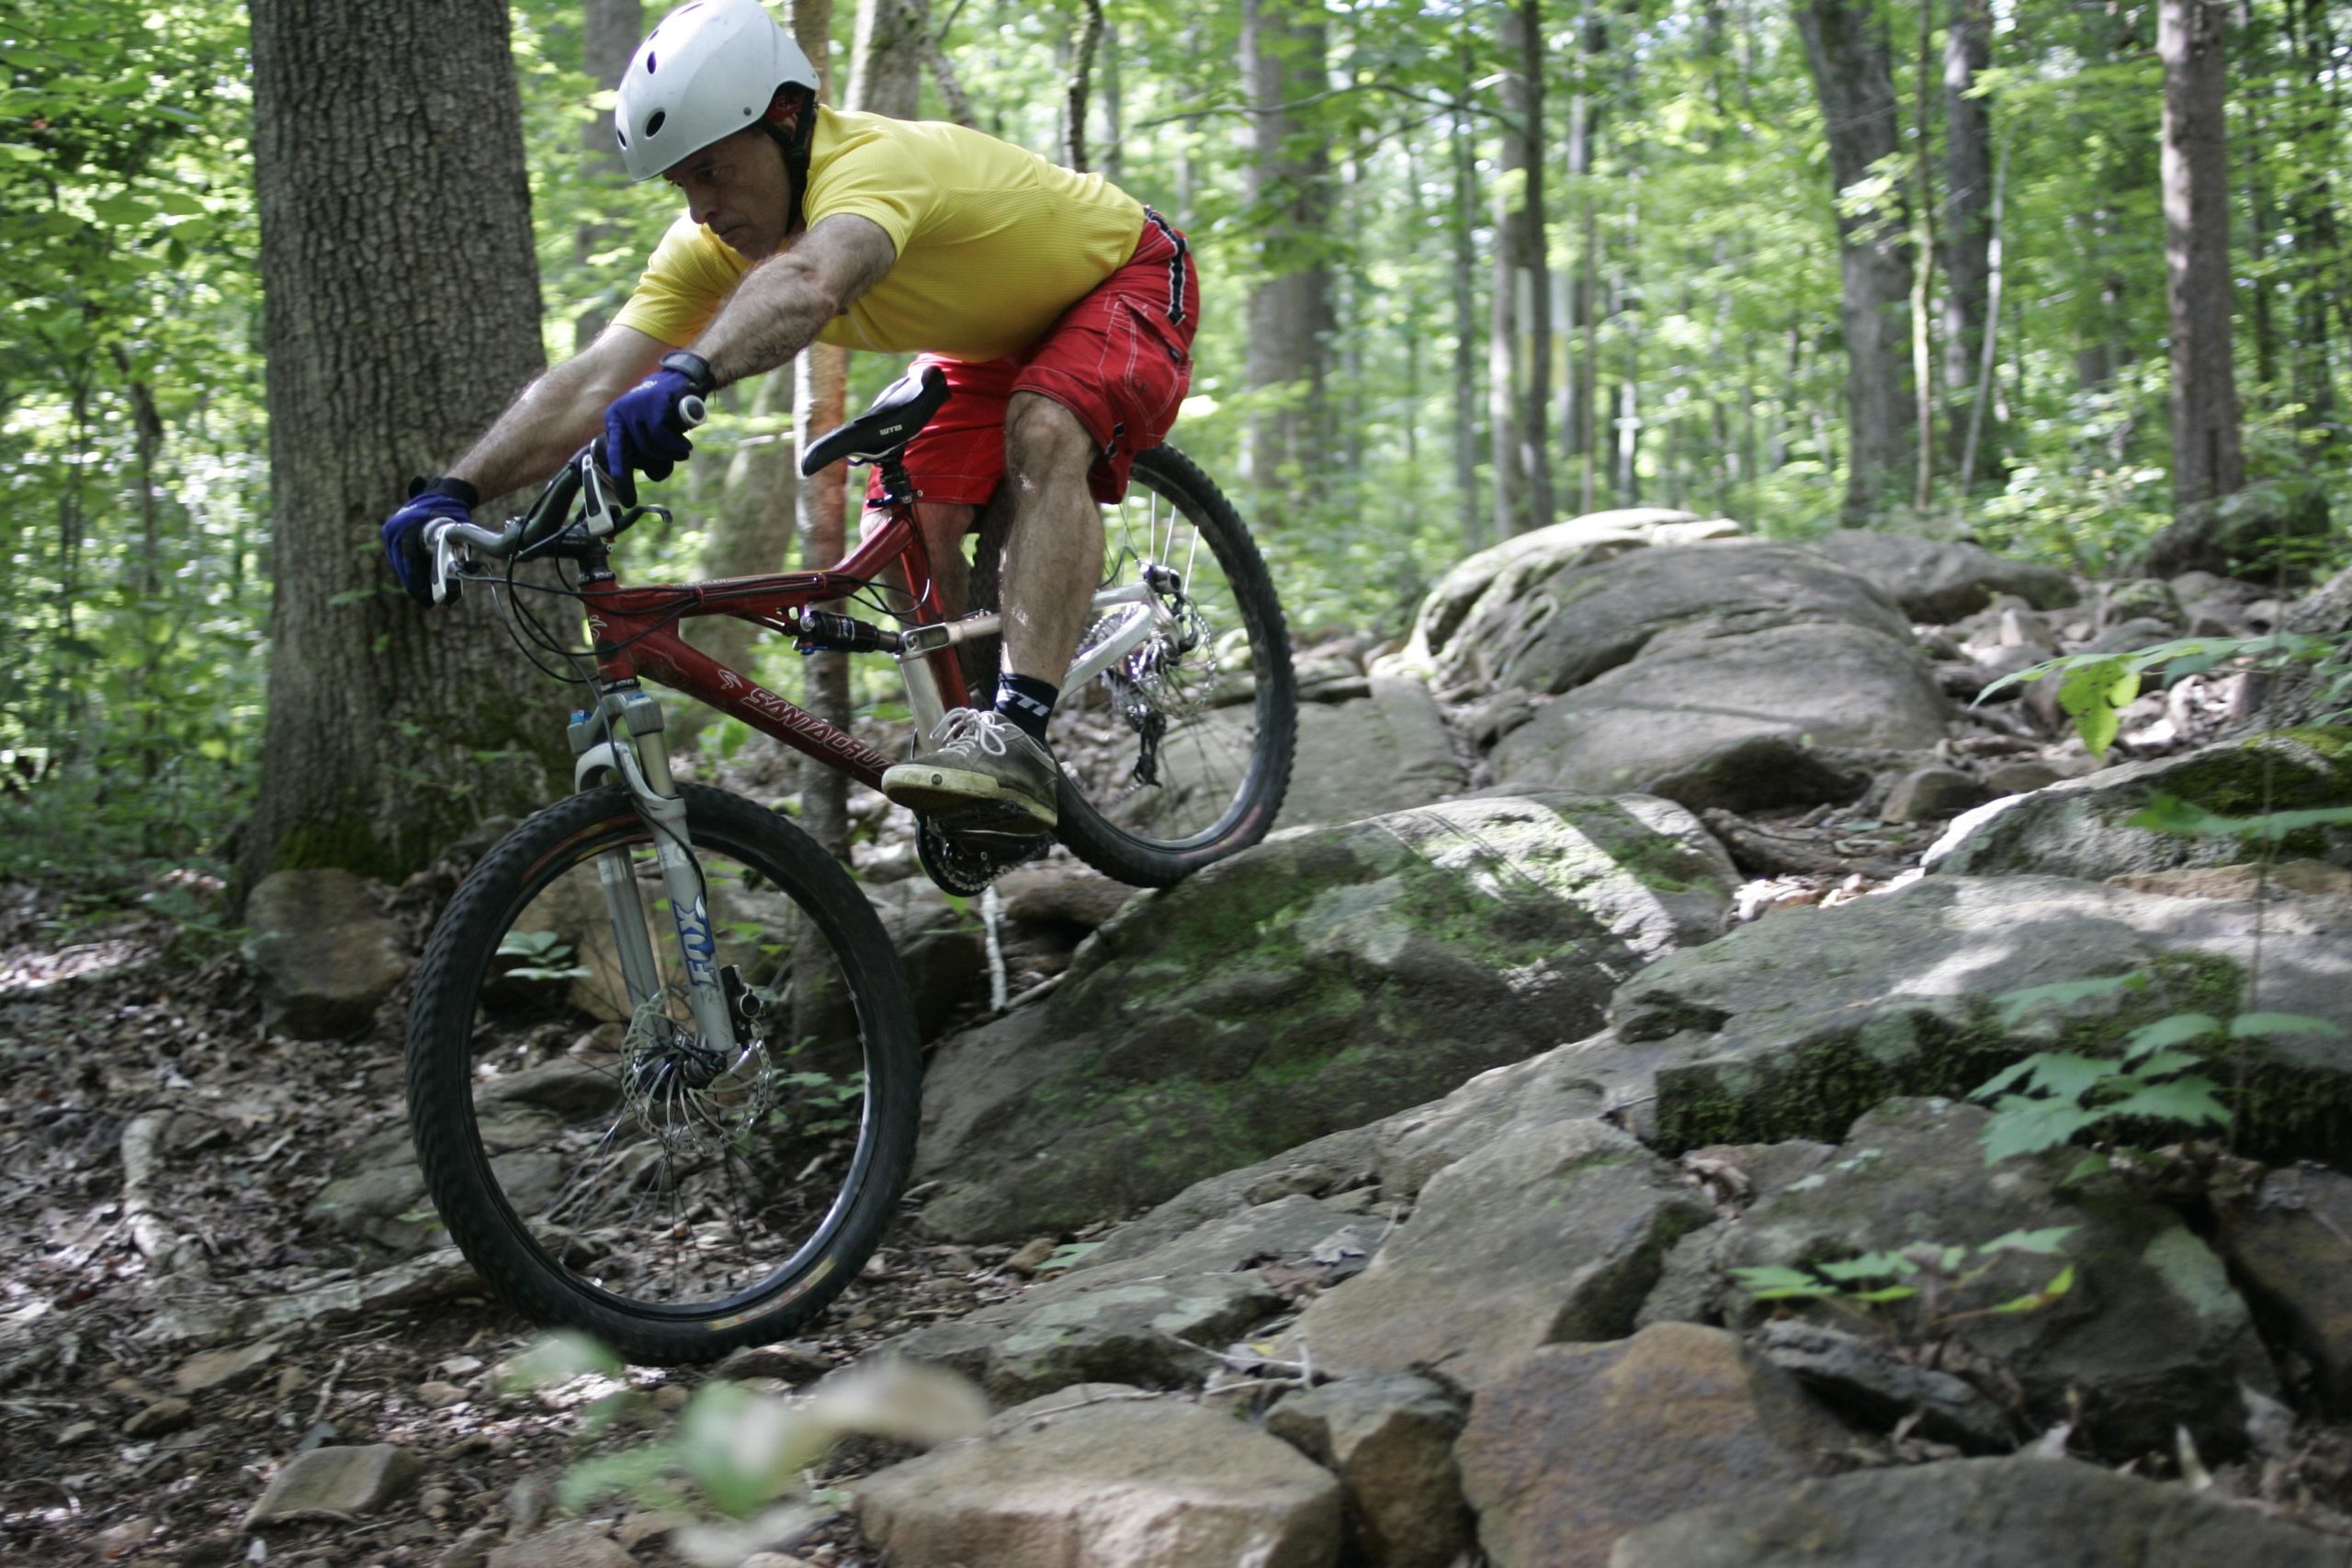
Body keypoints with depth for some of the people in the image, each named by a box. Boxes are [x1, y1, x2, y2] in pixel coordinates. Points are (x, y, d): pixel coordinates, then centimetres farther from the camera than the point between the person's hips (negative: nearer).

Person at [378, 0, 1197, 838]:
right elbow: (590, 382, -27)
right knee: (917, 532, -11)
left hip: (1124, 277, -7)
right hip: (993, 336, 8)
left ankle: (1018, 735, -41)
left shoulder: (875, 161, -40)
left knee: (1045, 431, -36)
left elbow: (809, 285, -63)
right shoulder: (710, 242, -17)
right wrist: (454, 490, -40)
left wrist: (688, 374, -79)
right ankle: (966, 758, 7)